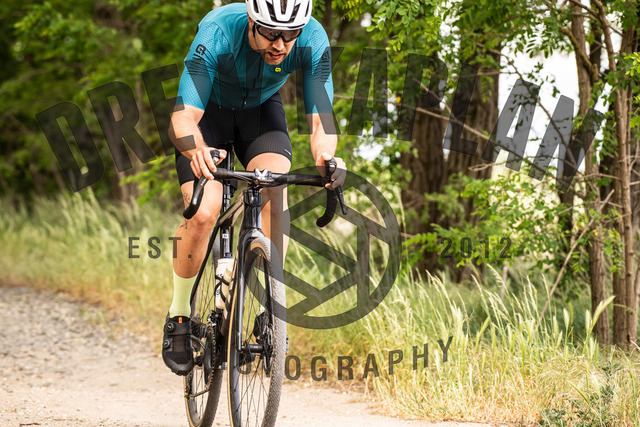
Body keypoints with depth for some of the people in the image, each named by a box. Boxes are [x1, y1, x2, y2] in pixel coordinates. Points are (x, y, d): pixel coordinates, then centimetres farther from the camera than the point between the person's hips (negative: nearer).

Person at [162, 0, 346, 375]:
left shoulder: (313, 40, -31)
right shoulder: (218, 34, -38)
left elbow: (321, 118, -31)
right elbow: (183, 117, -41)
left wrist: (326, 155, -54)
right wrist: (196, 149, -64)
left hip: (261, 108, 2)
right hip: (209, 109, -2)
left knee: (275, 193, -27)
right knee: (203, 215, -20)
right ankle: (179, 318, 3)